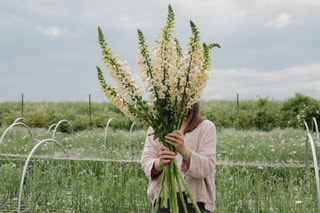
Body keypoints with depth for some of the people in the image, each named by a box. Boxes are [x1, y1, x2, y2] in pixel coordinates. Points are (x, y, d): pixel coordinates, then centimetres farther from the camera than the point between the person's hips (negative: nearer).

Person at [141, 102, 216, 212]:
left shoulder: (206, 127, 3)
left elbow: (207, 167, -10)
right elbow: (145, 161, -2)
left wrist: (184, 151, -28)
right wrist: (159, 163, -25)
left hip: (195, 199, -1)